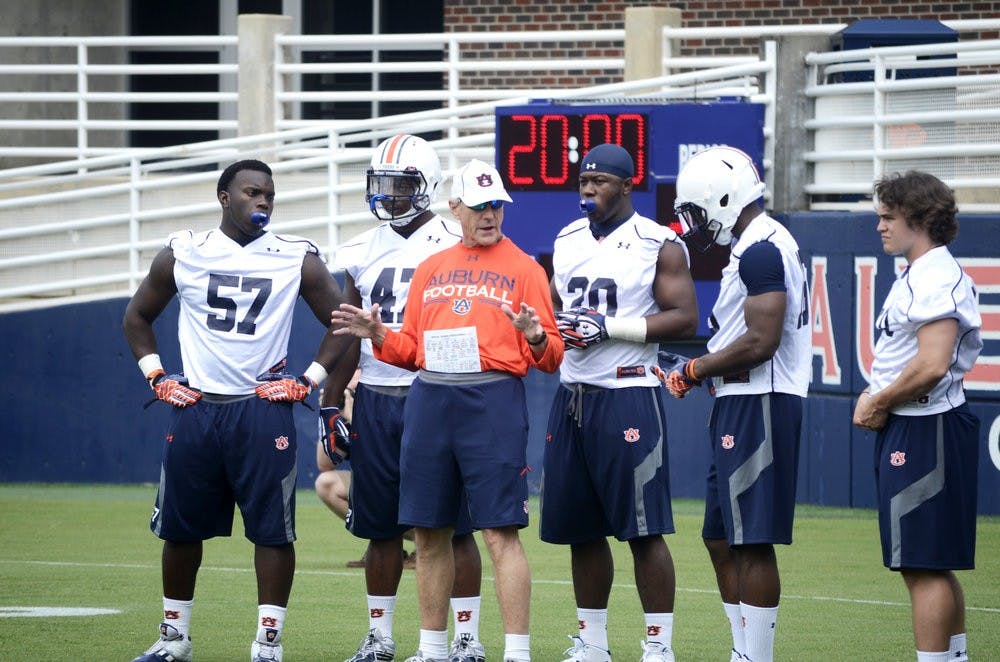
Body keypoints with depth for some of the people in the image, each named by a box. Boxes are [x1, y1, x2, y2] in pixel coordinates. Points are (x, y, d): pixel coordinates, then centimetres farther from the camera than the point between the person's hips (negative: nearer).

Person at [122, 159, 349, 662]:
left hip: (263, 410, -2)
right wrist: (157, 377, 8)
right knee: (180, 527, 7)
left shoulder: (296, 259, 1)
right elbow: (137, 317, 19)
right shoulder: (182, 254, 6)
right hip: (195, 409, 2)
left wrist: (309, 380, 0)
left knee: (272, 529, -5)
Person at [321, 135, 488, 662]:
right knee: (381, 527, 8)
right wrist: (330, 403, 12)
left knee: (453, 524, -3)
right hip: (375, 401, 5)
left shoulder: (456, 246, -3)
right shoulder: (364, 251, 12)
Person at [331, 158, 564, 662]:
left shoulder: (523, 269, 3)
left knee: (500, 533, -10)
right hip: (429, 400, 5)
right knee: (429, 533, 9)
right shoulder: (430, 269, 16)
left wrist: (535, 337, -22)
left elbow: (551, 356, -1)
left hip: (493, 398, -5)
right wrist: (377, 335, 2)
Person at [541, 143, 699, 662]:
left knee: (643, 528, -6)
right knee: (580, 528, 9)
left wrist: (609, 327, -17)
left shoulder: (658, 245, -6)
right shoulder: (568, 240, 14)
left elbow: (684, 319, -12)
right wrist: (553, 327, 0)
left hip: (627, 396, -6)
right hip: (571, 396, 6)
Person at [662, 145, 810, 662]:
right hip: (741, 405, 11)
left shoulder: (761, 251, -16)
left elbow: (761, 342, -22)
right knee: (722, 538, 14)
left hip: (758, 405, -11)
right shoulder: (758, 246, 17)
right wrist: (704, 368, 9)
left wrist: (695, 370, -10)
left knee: (752, 542, -8)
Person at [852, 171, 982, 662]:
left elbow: (932, 367, -25)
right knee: (935, 566, 15)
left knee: (924, 565, -9)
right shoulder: (916, 276, 17)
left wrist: (879, 403, -12)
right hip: (910, 429, 11)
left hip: (925, 433, -11)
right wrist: (875, 397, 9)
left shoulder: (937, 279, -17)